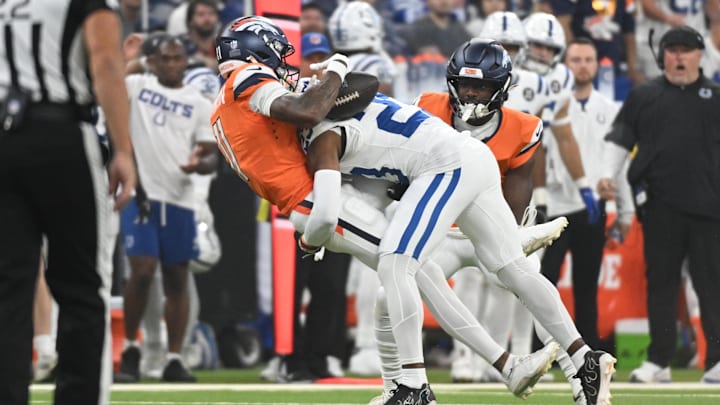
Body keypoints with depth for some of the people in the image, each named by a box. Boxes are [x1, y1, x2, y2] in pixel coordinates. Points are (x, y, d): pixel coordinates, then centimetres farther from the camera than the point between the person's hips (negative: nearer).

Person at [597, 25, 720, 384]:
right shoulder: (644, 96, 9)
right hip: (660, 203, 1)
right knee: (661, 281, 4)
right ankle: (659, 362, 8)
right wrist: (607, 174, -1)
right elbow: (620, 139, 11)